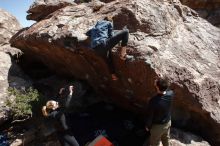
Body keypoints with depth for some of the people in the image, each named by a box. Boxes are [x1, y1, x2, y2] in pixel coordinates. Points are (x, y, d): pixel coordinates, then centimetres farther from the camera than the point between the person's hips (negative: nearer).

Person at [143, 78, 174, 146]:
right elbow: (167, 89, 7)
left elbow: (150, 116, -21)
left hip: (157, 126, -5)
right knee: (166, 140, 31)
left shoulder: (153, 101, -37)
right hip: (168, 122, 5)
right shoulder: (171, 94, -22)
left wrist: (147, 126, -4)